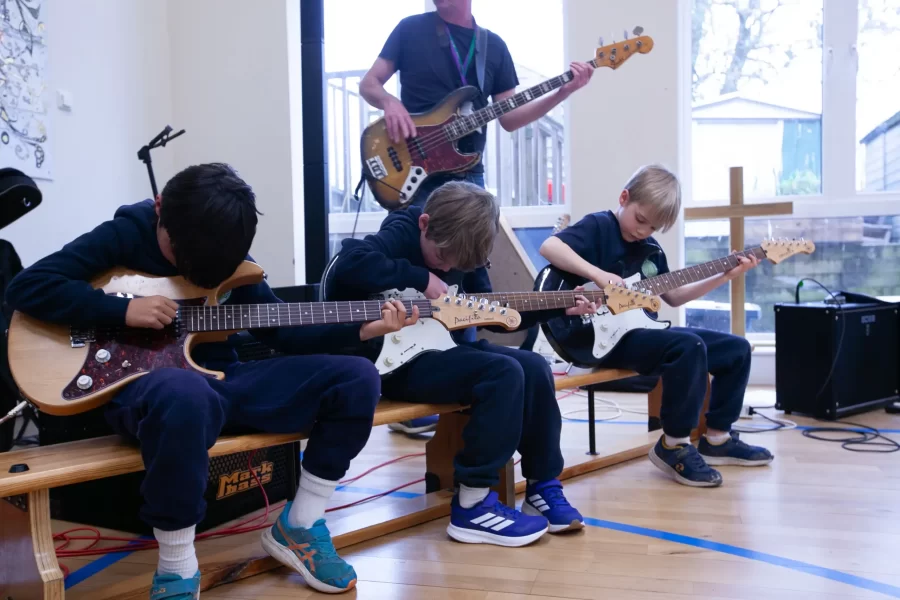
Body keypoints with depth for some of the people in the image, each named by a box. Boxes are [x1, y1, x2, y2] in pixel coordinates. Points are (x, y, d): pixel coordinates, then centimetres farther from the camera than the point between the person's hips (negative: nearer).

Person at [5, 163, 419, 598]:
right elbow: (26, 287, -10)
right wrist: (123, 309, -18)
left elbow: (283, 332, 10)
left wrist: (361, 329, -3)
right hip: (144, 385, -5)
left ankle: (298, 526, 3)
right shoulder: (124, 236, -4)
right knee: (185, 393, -45)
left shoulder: (233, 261, 9)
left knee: (358, 377, -10)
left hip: (220, 381, 5)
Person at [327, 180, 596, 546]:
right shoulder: (399, 235, -13)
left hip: (443, 349, 8)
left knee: (535, 368, -6)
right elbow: (349, 264, -34)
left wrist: (558, 308, 8)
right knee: (504, 372, -24)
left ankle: (542, 487, 6)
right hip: (397, 360, -8)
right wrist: (421, 278, -27)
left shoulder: (461, 251, 8)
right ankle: (472, 506, -16)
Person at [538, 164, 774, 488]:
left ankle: (717, 438, 17)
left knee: (737, 349, 8)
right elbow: (548, 247, -22)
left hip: (642, 329, 9)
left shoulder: (651, 248, 17)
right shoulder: (598, 226, -7)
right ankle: (674, 445, -16)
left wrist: (724, 277, 15)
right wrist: (598, 274, -30)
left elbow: (673, 296, 21)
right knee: (689, 345, -32)